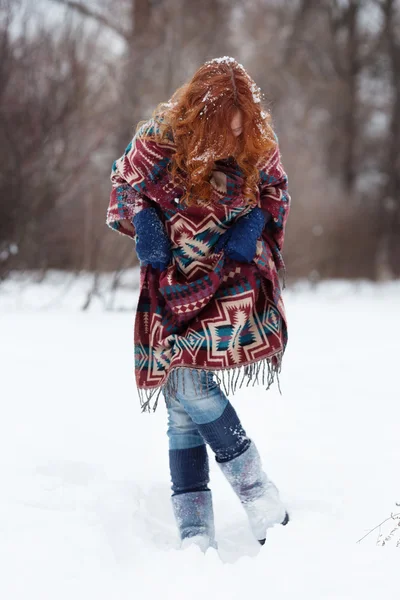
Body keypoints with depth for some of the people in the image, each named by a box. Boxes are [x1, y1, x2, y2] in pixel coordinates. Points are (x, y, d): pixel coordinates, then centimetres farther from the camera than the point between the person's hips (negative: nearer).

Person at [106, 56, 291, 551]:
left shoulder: (258, 145, -9)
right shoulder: (157, 141, -12)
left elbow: (275, 191, 9)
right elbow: (123, 183, 6)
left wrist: (255, 220, -10)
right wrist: (144, 223, -12)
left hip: (233, 278, -2)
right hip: (173, 282, 2)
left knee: (190, 381, -21)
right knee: (182, 405, -1)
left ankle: (258, 493, -5)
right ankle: (195, 536, 3)